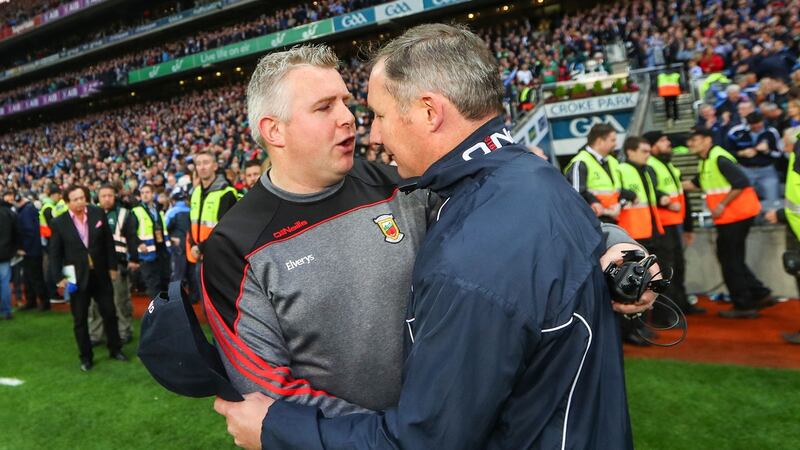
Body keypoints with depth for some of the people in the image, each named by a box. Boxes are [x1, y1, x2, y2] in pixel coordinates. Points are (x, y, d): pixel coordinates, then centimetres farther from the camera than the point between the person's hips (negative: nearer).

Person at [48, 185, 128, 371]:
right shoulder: (59, 223, -7)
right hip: (77, 277, -1)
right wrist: (59, 277, -8)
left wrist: (112, 266, 2)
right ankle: (86, 357, 21)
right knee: (80, 320, 7)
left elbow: (108, 241, 3)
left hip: (101, 274, 1)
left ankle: (115, 349, 27)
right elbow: (55, 253, -2)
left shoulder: (98, 213, -3)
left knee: (109, 313, 10)